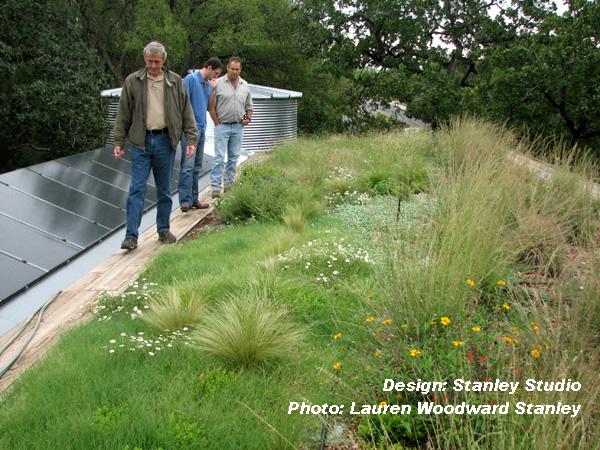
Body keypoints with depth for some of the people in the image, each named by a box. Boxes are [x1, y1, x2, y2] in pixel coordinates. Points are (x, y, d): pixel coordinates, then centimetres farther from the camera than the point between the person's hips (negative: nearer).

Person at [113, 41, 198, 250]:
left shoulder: (176, 82, 5)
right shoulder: (132, 82, 3)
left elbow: (187, 113, 6)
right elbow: (123, 115, 5)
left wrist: (191, 139, -2)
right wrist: (118, 142, 1)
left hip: (165, 141, 1)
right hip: (141, 141, -1)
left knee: (164, 189, 10)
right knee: (137, 189, -4)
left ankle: (164, 230, 23)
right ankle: (131, 236, -2)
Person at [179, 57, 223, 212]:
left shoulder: (208, 84, 15)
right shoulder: (191, 79, -8)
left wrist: (213, 89, 7)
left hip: (201, 129, 8)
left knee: (196, 167, 11)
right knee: (188, 166, -11)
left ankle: (193, 199, 16)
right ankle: (185, 200, -12)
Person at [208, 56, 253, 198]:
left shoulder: (245, 85, 8)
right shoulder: (218, 83, -6)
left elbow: (248, 105, 18)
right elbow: (211, 106, -4)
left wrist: (248, 118, 0)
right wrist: (217, 123, -6)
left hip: (238, 126, 4)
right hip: (222, 126, -4)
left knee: (234, 157, 9)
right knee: (219, 157, -7)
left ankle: (229, 184, 19)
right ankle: (215, 187, -6)